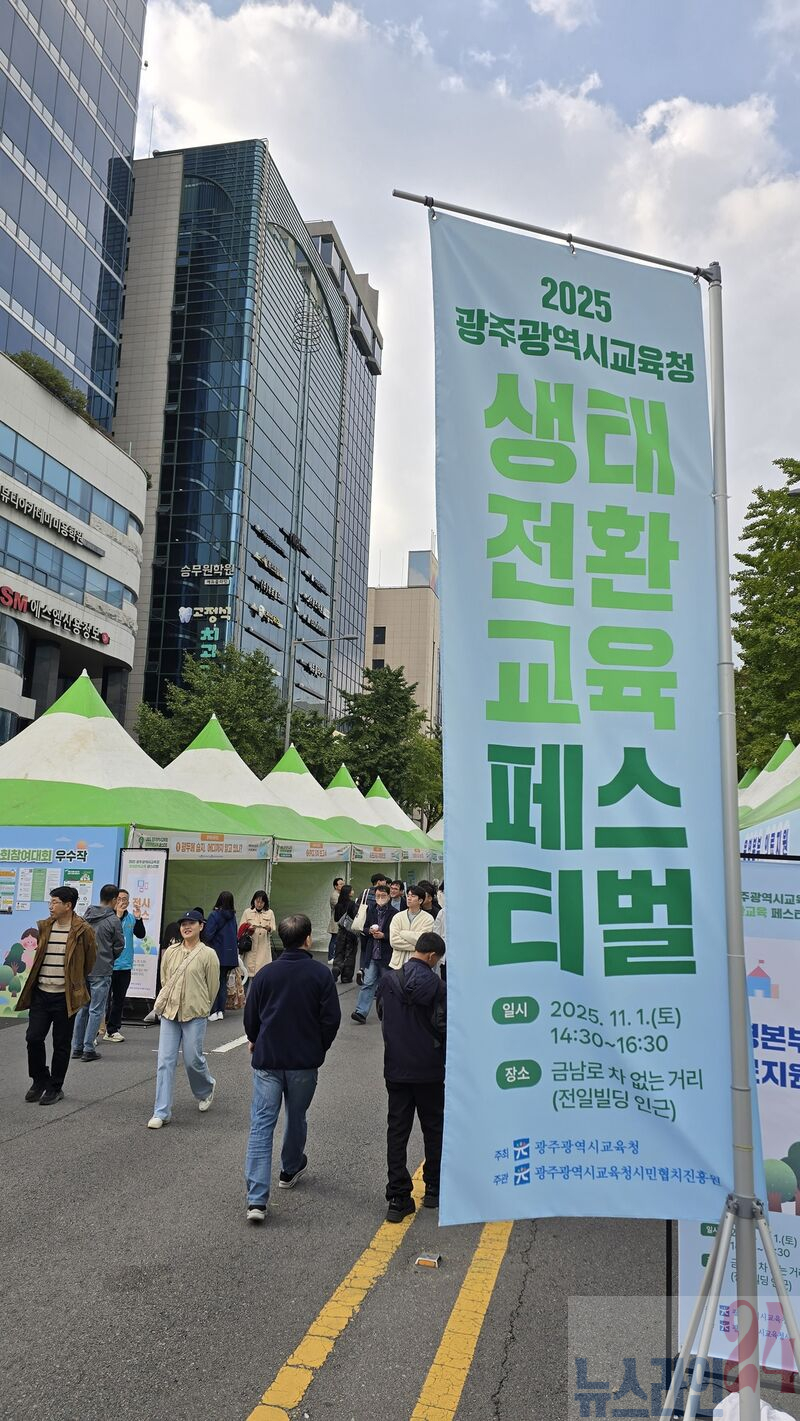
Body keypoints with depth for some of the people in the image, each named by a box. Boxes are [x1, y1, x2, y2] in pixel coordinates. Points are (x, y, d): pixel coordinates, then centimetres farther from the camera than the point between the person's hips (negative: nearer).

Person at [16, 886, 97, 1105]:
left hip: (65, 997, -4)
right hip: (41, 994, 4)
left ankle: (55, 1088, 20)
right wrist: (40, 977, 15)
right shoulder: (43, 927, 4)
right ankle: (39, 1081, 22)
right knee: (33, 1038, 1)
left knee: (61, 1044, 5)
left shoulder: (82, 931, -10)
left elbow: (90, 960, 3)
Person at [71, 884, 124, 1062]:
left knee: (82, 1008, 15)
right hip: (101, 971, -5)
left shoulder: (86, 917, 3)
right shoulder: (113, 920, -11)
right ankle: (88, 1049, 4)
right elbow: (119, 946, -4)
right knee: (96, 1011, 3)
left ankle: (77, 1047, 19)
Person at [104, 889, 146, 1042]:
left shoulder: (131, 917, 7)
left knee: (119, 999, 11)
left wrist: (138, 918, -15)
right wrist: (118, 915, -26)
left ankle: (112, 1030, 20)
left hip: (125, 965, 5)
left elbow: (141, 934, -1)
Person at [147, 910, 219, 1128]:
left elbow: (213, 987, 1)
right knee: (165, 1062, 0)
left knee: (193, 1060, 4)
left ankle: (206, 1089, 36)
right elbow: (164, 979, 16)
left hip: (195, 1015, -3)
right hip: (169, 1013, 3)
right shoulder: (171, 951, 5)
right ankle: (161, 1112, 7)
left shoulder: (208, 954, -7)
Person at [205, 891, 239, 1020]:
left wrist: (209, 946, 0)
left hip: (217, 953, -5)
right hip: (230, 954, 5)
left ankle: (214, 1012, -1)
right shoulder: (232, 916, 5)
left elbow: (208, 934, -15)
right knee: (223, 981, 13)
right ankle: (221, 1011, 13)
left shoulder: (215, 915, -11)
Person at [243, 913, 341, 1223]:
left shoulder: (265, 973, -4)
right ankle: (290, 1169, 42)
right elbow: (331, 1018, -7)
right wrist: (321, 1047, 11)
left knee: (261, 1124, 1)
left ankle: (256, 1198, -6)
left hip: (267, 1060, 0)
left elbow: (251, 1016, 5)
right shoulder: (320, 974, -9)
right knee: (296, 1117, 21)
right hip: (305, 1061, 0)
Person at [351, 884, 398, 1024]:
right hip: (372, 954, 3)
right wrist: (370, 930, -6)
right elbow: (364, 928, 14)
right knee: (368, 983, -2)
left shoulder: (393, 913, -8)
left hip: (387, 954, -3)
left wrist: (383, 935, -18)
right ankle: (361, 1012, -5)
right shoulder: (371, 910, 7)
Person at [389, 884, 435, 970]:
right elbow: (393, 941, -4)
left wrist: (402, 933, -5)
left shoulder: (428, 919, 0)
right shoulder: (398, 917, 7)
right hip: (398, 964, 2)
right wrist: (416, 947, -10)